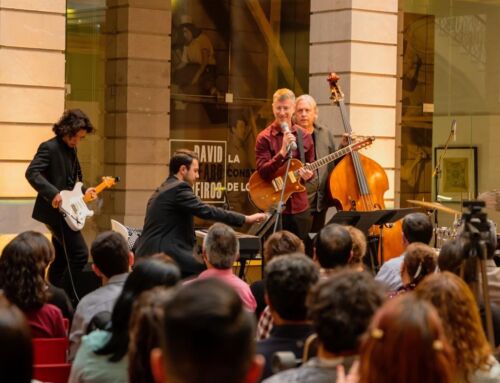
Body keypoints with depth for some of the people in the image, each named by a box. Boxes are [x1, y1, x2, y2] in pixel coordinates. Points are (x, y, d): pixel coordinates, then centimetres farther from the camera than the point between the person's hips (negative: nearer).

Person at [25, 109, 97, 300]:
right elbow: (32, 173, -25)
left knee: (62, 259, 13)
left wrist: (83, 191, 8)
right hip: (55, 211, -10)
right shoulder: (49, 148, -14)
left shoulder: (71, 149, 14)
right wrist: (53, 194, -33)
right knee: (80, 253, -14)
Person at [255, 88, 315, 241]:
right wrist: (282, 152, -24)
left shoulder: (304, 136, 7)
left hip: (300, 207, 4)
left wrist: (309, 174, -8)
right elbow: (263, 172, -14)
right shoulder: (265, 138, -5)